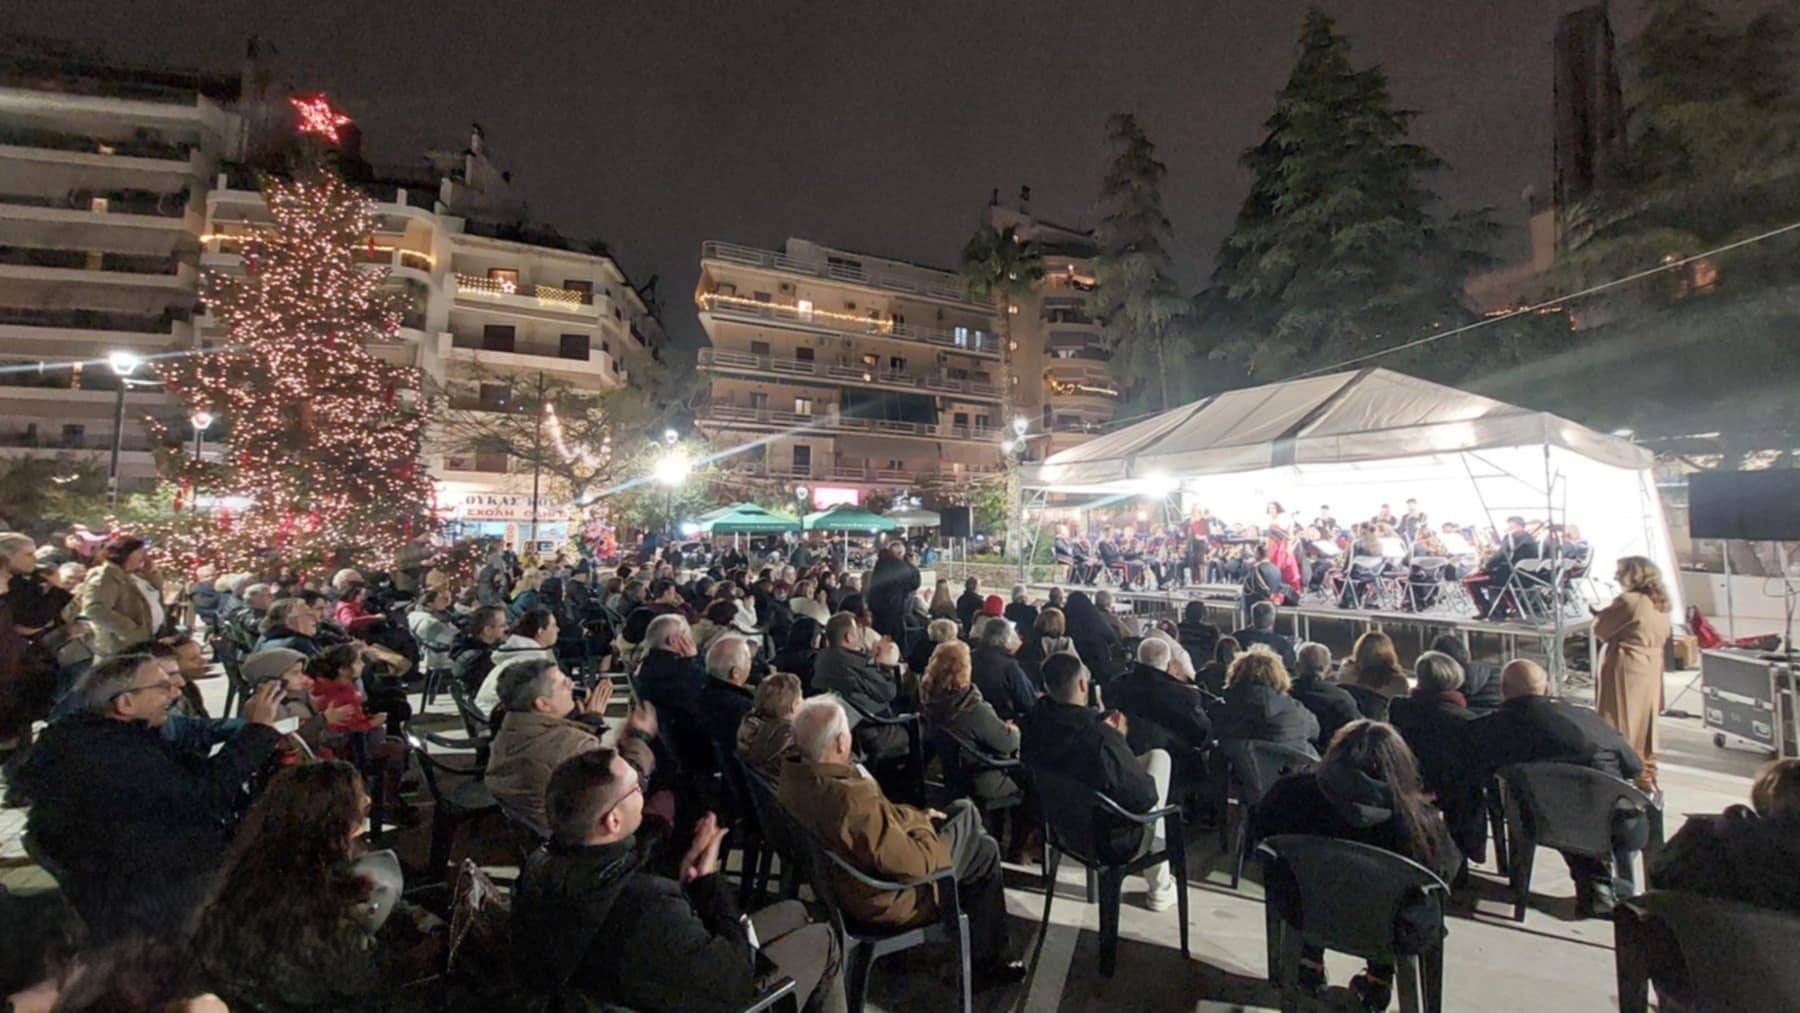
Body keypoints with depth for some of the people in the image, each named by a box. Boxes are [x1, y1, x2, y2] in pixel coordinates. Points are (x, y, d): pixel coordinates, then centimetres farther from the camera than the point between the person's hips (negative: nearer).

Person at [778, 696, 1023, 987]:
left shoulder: (793, 778, -12)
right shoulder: (854, 800, -41)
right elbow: (917, 864, -30)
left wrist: (915, 815, 2)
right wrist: (923, 824, -11)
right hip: (886, 900, -8)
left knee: (964, 809, 19)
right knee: (986, 851, 11)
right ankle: (984, 964, 30)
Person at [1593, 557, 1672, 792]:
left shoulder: (1628, 601, -18)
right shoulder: (1661, 604, 9)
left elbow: (1600, 630, -13)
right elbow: (1664, 636, 19)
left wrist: (1600, 613, 6)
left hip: (1627, 671, -8)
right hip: (1652, 671, 8)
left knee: (1623, 724, 0)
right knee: (1645, 724, 16)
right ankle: (1647, 777, 23)